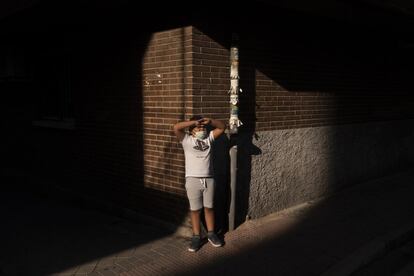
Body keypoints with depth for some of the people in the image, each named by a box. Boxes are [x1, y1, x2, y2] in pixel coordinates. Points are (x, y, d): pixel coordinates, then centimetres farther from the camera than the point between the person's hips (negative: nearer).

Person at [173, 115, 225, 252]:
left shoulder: (209, 138, 9)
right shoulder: (186, 140, 0)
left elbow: (222, 127, 6)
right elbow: (176, 127, -16)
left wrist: (209, 121, -10)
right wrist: (194, 122, -15)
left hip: (209, 179, 3)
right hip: (193, 180, -3)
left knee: (209, 208, 13)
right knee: (195, 209, 5)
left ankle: (211, 234, 27)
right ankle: (196, 237, 16)